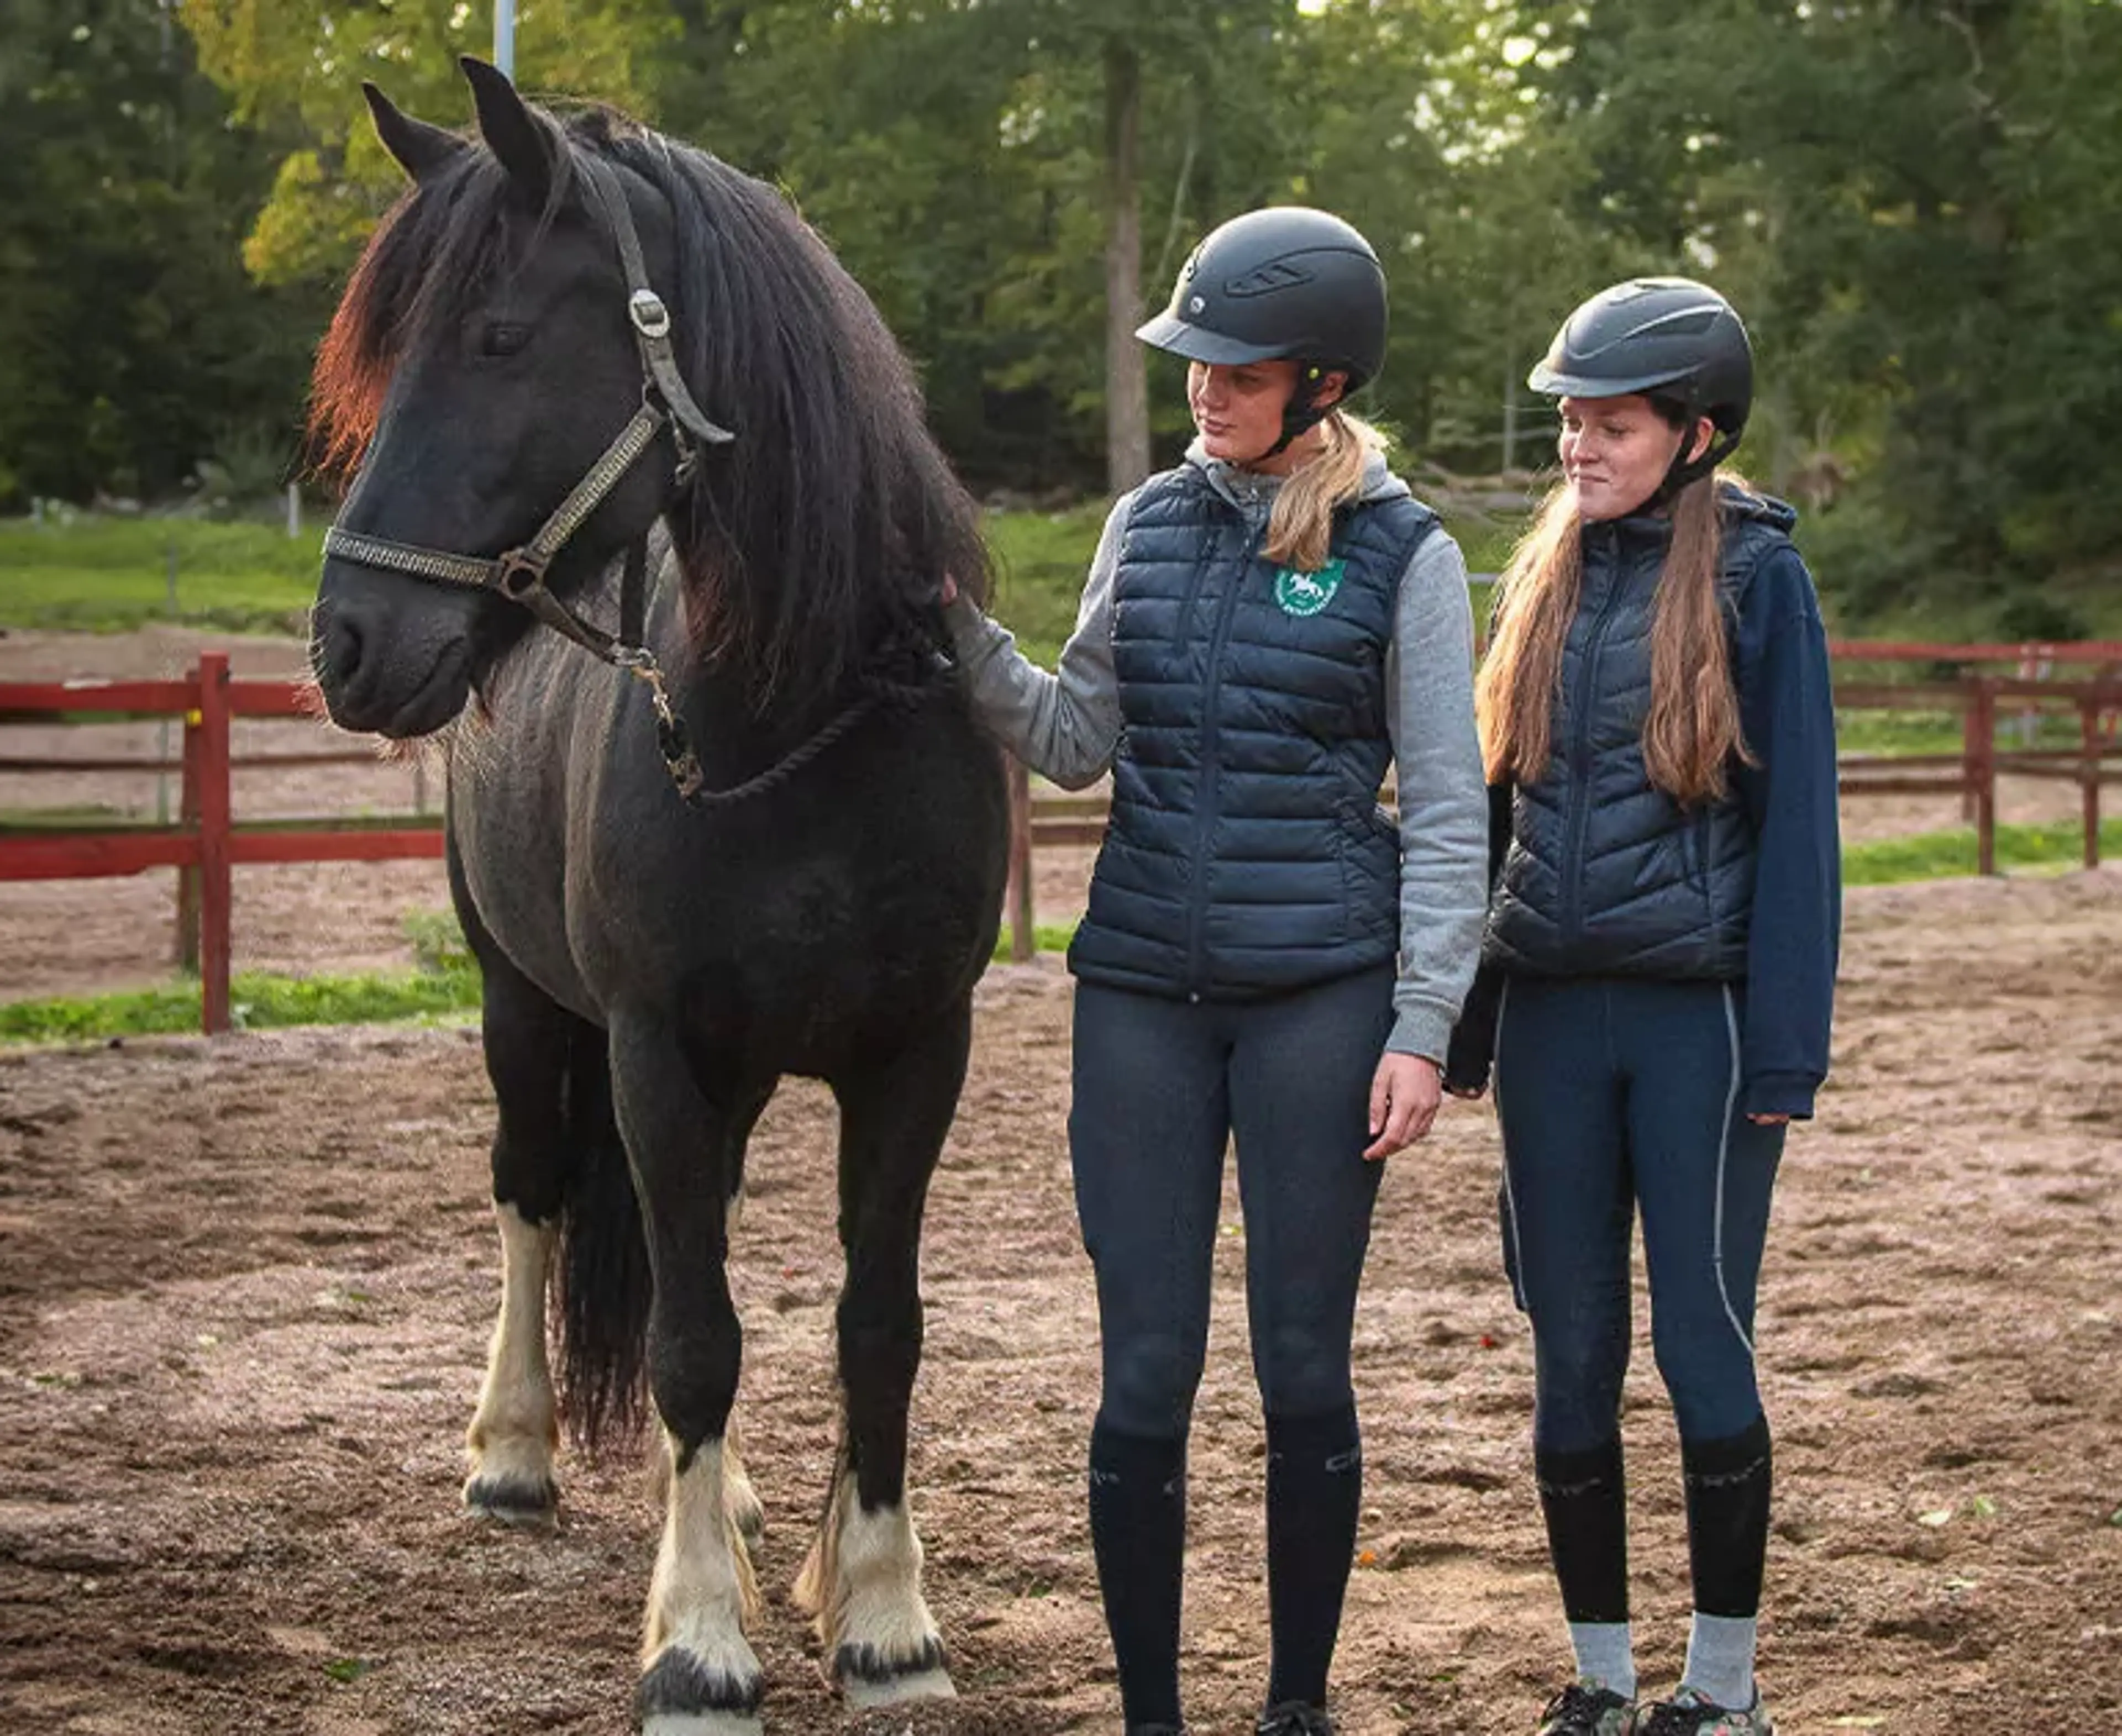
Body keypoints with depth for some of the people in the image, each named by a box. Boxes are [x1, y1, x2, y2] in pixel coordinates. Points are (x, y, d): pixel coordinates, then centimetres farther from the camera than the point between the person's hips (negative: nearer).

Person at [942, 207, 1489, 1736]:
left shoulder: (1402, 552, -3)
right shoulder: (1152, 523, 9)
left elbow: (1447, 811, -3)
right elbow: (1077, 742, 11)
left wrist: (1422, 1028, -8)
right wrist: (961, 628, -4)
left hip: (1319, 995, -3)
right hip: (1142, 991, 3)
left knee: (1304, 1374, 4)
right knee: (1146, 1381, 3)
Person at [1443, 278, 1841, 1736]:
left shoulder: (1755, 577, -5)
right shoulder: (1546, 575, 10)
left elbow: (1796, 823, -6)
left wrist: (1786, 1052, -11)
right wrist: (1467, 1020, 11)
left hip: (1699, 1017, -5)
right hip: (1551, 1016, 5)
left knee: (1704, 1352, 0)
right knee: (1573, 1359, 8)